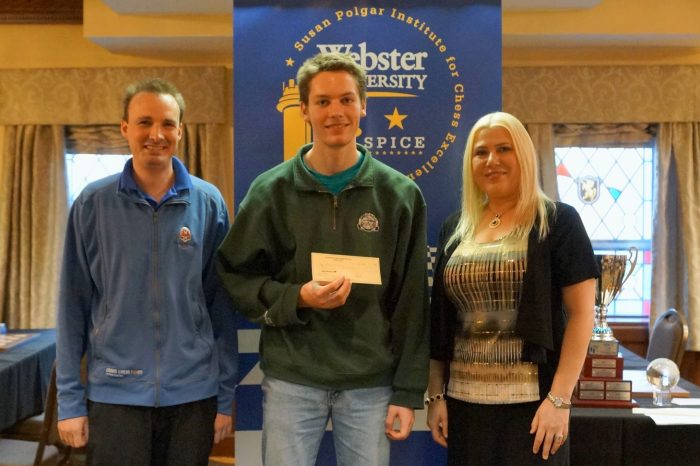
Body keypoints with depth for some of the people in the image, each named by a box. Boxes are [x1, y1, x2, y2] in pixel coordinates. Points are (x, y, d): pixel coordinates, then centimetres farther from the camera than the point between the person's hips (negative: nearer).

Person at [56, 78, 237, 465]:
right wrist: (69, 398, -2)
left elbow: (222, 304, 1)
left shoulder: (209, 203, -2)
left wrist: (226, 394, 1)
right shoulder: (93, 204, -3)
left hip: (193, 393, 1)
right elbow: (74, 304, -1)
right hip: (114, 393, -1)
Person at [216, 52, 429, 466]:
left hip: (371, 383, 1)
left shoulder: (400, 194, 0)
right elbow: (234, 277, 2)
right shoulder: (272, 190, -1)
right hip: (291, 379, 0)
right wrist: (297, 297, -15)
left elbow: (412, 304, 1)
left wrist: (408, 391, -2)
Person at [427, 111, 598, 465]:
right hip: (462, 402, 4)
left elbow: (581, 313, -7)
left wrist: (560, 398, -13)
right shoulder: (455, 228, 9)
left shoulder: (558, 221, -3)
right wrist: (435, 394, 6)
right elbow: (439, 320, 10)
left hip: (531, 401, -4)